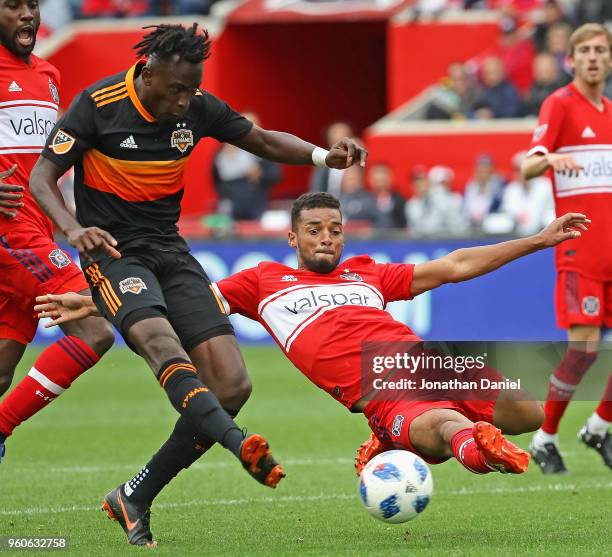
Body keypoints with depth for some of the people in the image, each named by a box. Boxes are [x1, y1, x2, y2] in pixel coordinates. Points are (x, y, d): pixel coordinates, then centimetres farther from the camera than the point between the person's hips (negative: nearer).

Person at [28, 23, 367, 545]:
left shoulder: (198, 108, 0)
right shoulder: (98, 105, -12)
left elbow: (264, 140, 13)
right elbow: (42, 177, -10)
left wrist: (325, 156, -6)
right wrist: (74, 229, -29)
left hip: (170, 252, 5)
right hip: (113, 252, -5)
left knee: (232, 384, -9)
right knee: (161, 342, -35)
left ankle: (133, 501, 0)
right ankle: (241, 445, -58)